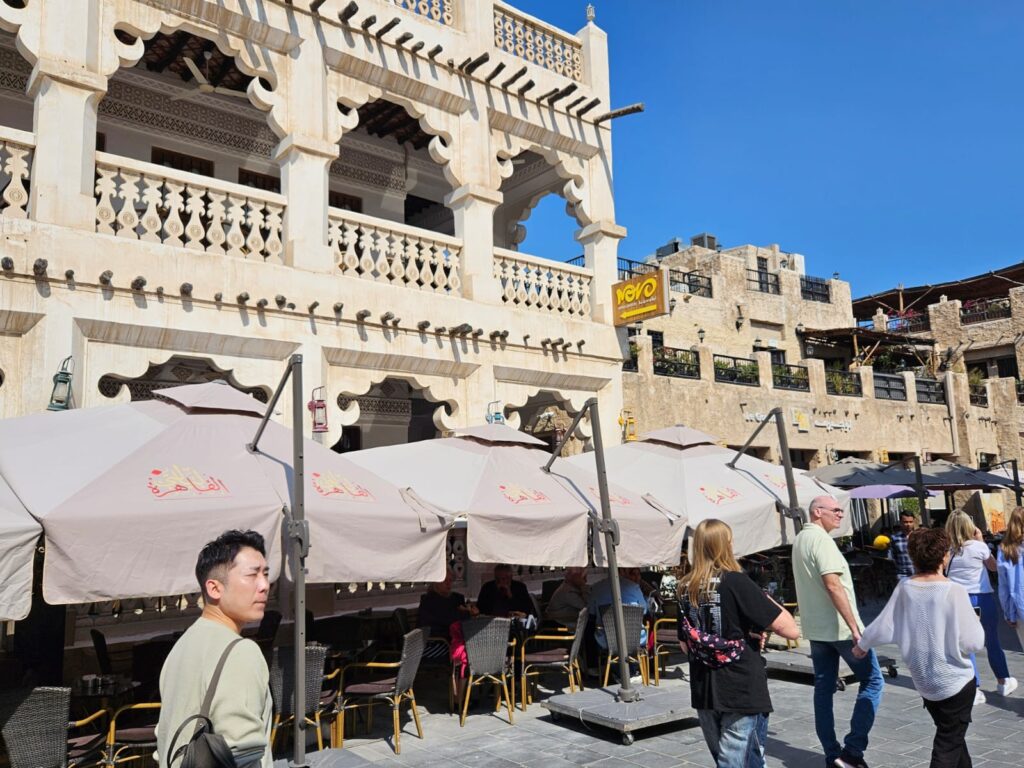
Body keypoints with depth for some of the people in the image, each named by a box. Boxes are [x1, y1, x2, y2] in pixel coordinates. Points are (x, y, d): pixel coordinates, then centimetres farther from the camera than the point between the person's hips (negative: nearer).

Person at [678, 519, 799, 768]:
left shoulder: (686, 589, 2)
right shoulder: (735, 582, -15)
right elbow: (791, 630, -15)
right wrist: (767, 600, 3)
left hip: (703, 692, 6)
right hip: (743, 692, -6)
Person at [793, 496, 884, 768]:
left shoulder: (800, 539, 12)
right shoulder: (821, 539, -17)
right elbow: (833, 585, -24)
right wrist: (854, 626, -24)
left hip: (815, 627, 8)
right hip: (839, 627, -8)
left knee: (823, 687, 11)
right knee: (872, 680, 3)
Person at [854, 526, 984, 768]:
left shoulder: (904, 588, -7)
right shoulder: (954, 592, -20)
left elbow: (884, 628, -4)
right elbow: (973, 643, -18)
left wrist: (861, 645, 14)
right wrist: (974, 620, 3)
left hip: (923, 681, 5)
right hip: (955, 681, -5)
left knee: (950, 736, 25)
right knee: (948, 746, 5)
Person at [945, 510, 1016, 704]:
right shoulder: (979, 547, -11)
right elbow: (994, 566, 7)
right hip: (982, 599, -1)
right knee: (992, 643, 17)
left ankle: (974, 689, 5)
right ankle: (1003, 682, 34)